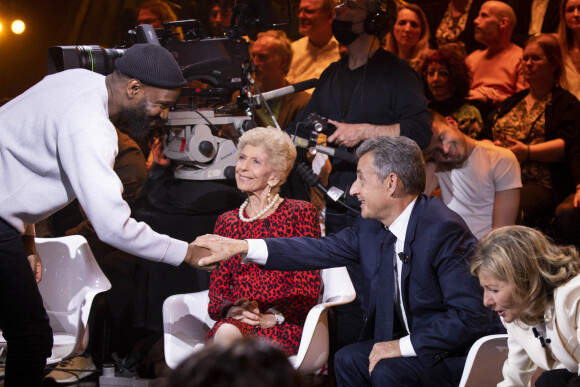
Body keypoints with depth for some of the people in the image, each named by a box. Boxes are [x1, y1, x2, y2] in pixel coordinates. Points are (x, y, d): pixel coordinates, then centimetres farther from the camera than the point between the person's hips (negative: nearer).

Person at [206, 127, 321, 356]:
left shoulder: (300, 214, 8)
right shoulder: (227, 222, 21)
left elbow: (308, 289, 1)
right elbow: (217, 293, 15)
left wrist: (273, 317, -15)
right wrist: (231, 310, -8)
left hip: (285, 324, -3)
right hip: (236, 322, 3)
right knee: (225, 335, -34)